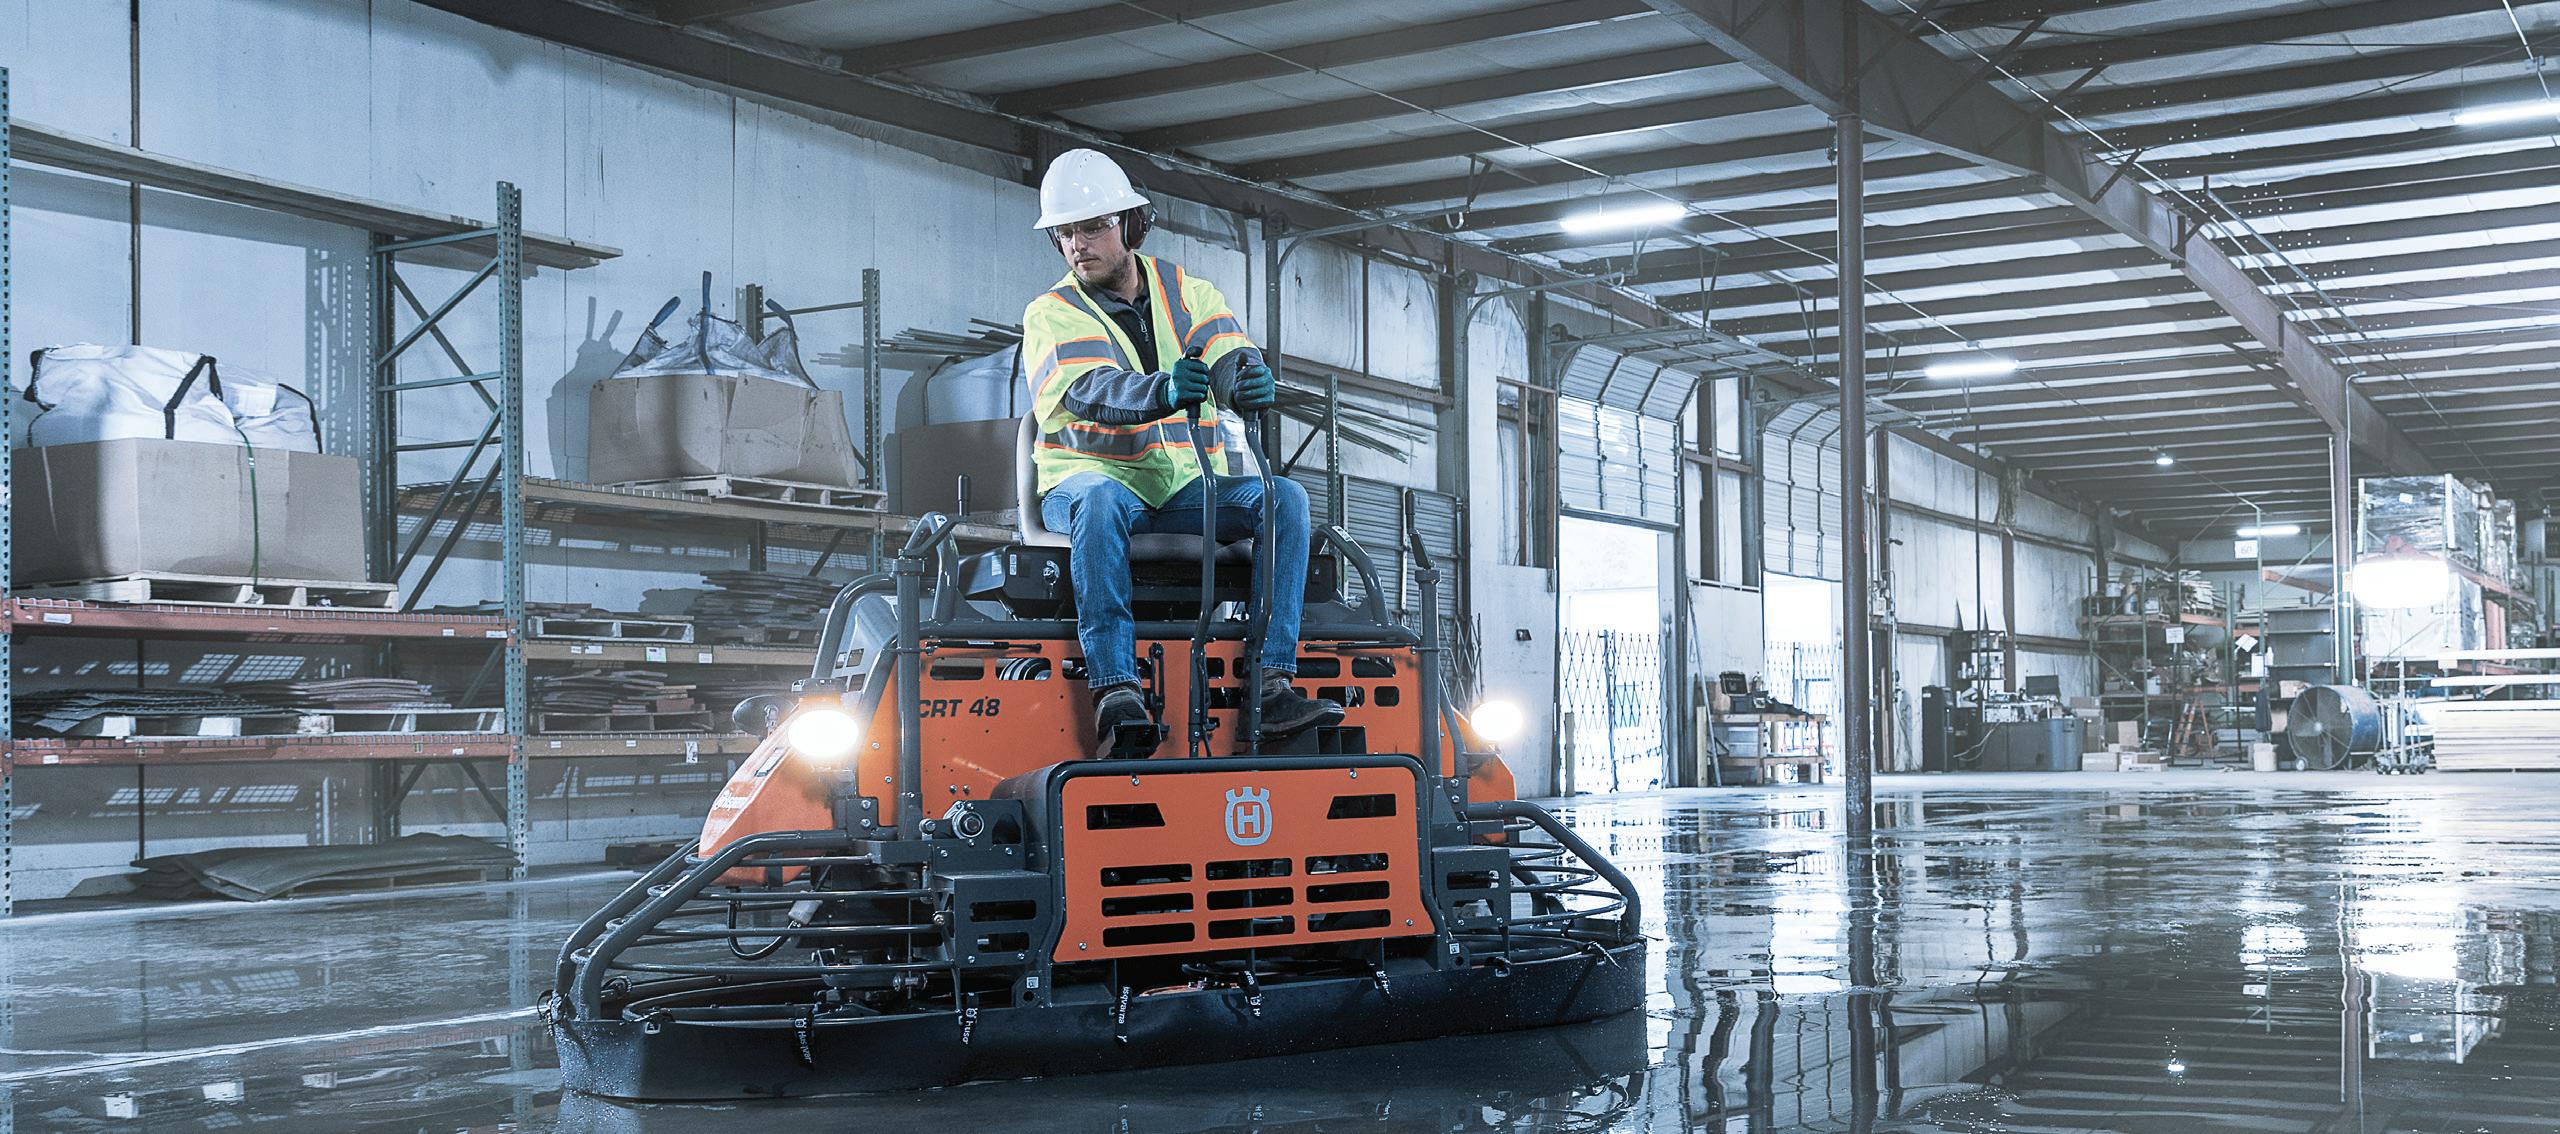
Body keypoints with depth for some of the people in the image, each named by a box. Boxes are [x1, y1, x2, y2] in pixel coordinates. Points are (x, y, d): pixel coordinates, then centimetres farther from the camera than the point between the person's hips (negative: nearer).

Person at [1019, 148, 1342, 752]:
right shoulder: (1050, 314, 0)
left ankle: (1273, 685, -30)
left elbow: (1228, 353, -9)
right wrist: (1161, 392, -43)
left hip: (1188, 487, 3)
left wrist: (1248, 379, -36)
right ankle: (1114, 689, -41)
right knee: (1099, 500, -38)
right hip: (1090, 477, -3)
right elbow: (1089, 390, -21)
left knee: (1283, 497, -21)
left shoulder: (1187, 292, 11)